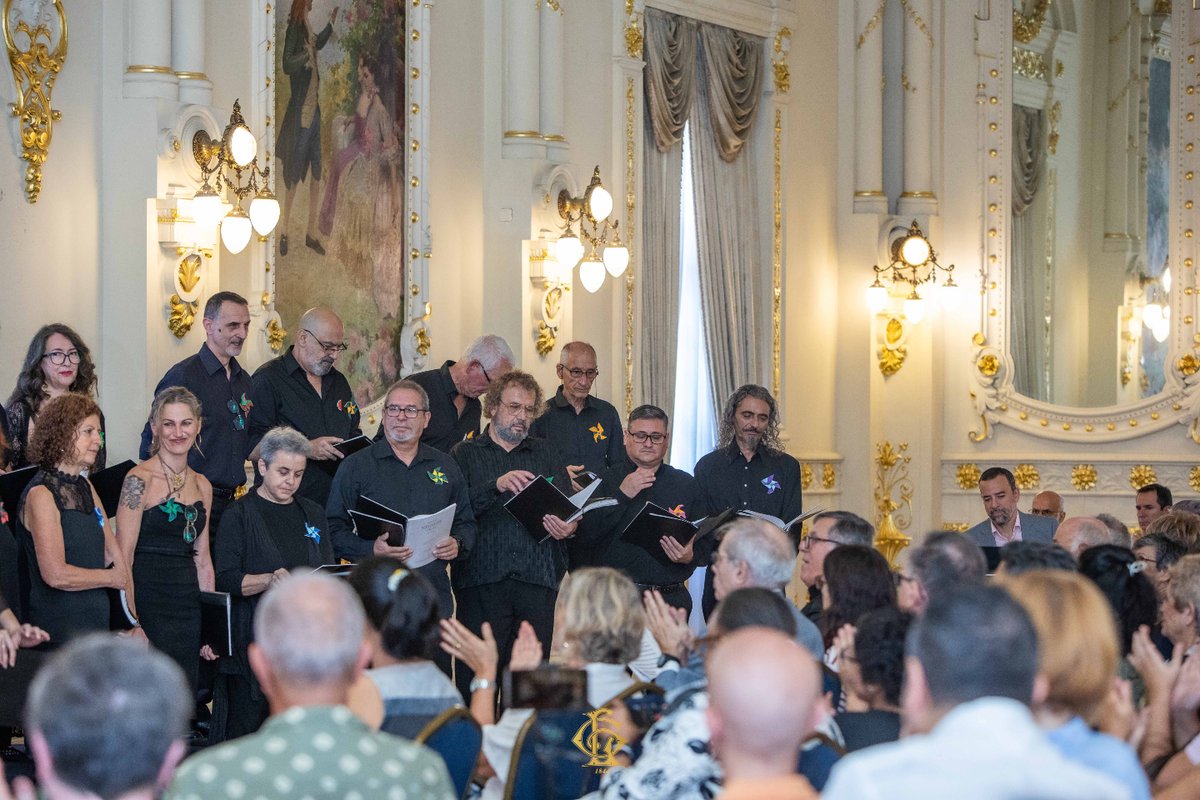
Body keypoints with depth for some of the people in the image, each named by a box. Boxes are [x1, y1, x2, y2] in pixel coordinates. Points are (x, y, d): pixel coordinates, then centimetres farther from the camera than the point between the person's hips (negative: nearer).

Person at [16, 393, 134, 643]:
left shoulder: (86, 488, 14)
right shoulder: (41, 495, -12)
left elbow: (115, 555, 12)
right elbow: (56, 574, -20)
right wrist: (111, 578, -6)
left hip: (96, 625, 8)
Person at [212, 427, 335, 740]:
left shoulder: (313, 514, 16)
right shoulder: (240, 514, 1)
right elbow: (226, 579, -7)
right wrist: (269, 581, -23)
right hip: (253, 640, -4)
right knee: (246, 725, -5)